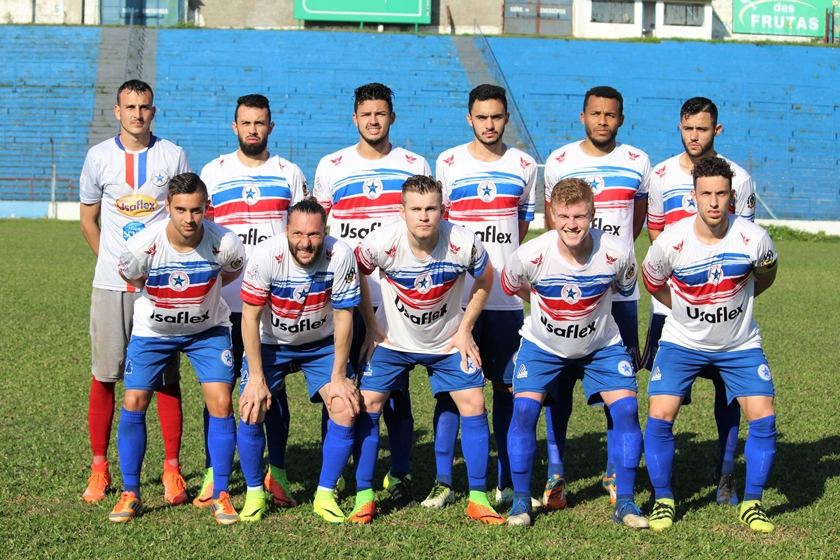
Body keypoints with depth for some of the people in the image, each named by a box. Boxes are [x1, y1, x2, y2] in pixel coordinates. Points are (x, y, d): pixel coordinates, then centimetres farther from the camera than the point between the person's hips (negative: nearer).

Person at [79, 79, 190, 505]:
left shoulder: (173, 157, 2)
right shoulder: (99, 157, 5)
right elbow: (88, 219, 15)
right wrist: (112, 262, 11)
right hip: (111, 284, 1)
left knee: (166, 377, 0)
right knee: (103, 377, 3)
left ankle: (172, 470, 8)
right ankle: (99, 469, 14)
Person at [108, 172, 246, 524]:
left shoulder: (225, 244, -26)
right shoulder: (143, 246, -28)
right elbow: (129, 276, -4)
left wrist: (201, 295, 2)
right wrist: (163, 296, 4)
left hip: (208, 330, 0)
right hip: (152, 330, 0)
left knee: (220, 403, -12)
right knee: (133, 403, -5)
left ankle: (220, 495, 2)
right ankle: (130, 494, 11)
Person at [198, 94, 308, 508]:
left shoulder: (289, 174, 10)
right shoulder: (213, 172, 9)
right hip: (224, 299, 0)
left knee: (274, 386, 3)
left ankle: (276, 473, 9)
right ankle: (213, 475, 6)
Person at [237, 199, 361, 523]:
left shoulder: (340, 256, -27)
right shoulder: (266, 255, -28)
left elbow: (343, 317, -16)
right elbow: (250, 317, -19)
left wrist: (338, 376, -14)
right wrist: (256, 378, -20)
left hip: (322, 343, 1)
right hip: (270, 342, -1)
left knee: (346, 410, -14)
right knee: (251, 412, -15)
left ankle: (325, 496, 3)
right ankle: (254, 495, 7)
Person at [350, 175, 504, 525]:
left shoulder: (464, 243, -24)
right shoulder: (382, 243, -25)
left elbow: (485, 279, -3)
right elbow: (355, 274, -4)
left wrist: (465, 330, -4)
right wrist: (371, 326, -3)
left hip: (447, 341, 0)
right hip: (392, 340, 0)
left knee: (473, 404, -9)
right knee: (367, 404, -9)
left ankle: (478, 498, 3)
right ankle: (364, 496, 4)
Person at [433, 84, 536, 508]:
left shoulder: (524, 166, 8)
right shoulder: (448, 163, 4)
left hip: (506, 295, 1)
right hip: (456, 293, -1)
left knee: (507, 386, 5)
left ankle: (507, 480, 13)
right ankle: (443, 480, 3)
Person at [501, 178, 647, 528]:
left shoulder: (617, 254, -24)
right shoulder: (531, 256, -26)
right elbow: (510, 286, -2)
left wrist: (590, 310, 6)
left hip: (601, 346, 1)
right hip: (542, 346, -1)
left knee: (626, 408, -14)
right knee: (524, 409, -16)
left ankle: (624, 502, 0)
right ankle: (521, 500, 1)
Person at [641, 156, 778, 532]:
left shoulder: (754, 239, -17)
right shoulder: (671, 242, -20)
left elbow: (765, 276, 7)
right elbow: (652, 282, 2)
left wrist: (734, 301, 7)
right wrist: (691, 310, 4)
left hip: (739, 345, 1)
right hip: (682, 342, -1)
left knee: (764, 418, -10)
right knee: (659, 416, -13)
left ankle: (752, 502, 9)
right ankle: (663, 500, 6)